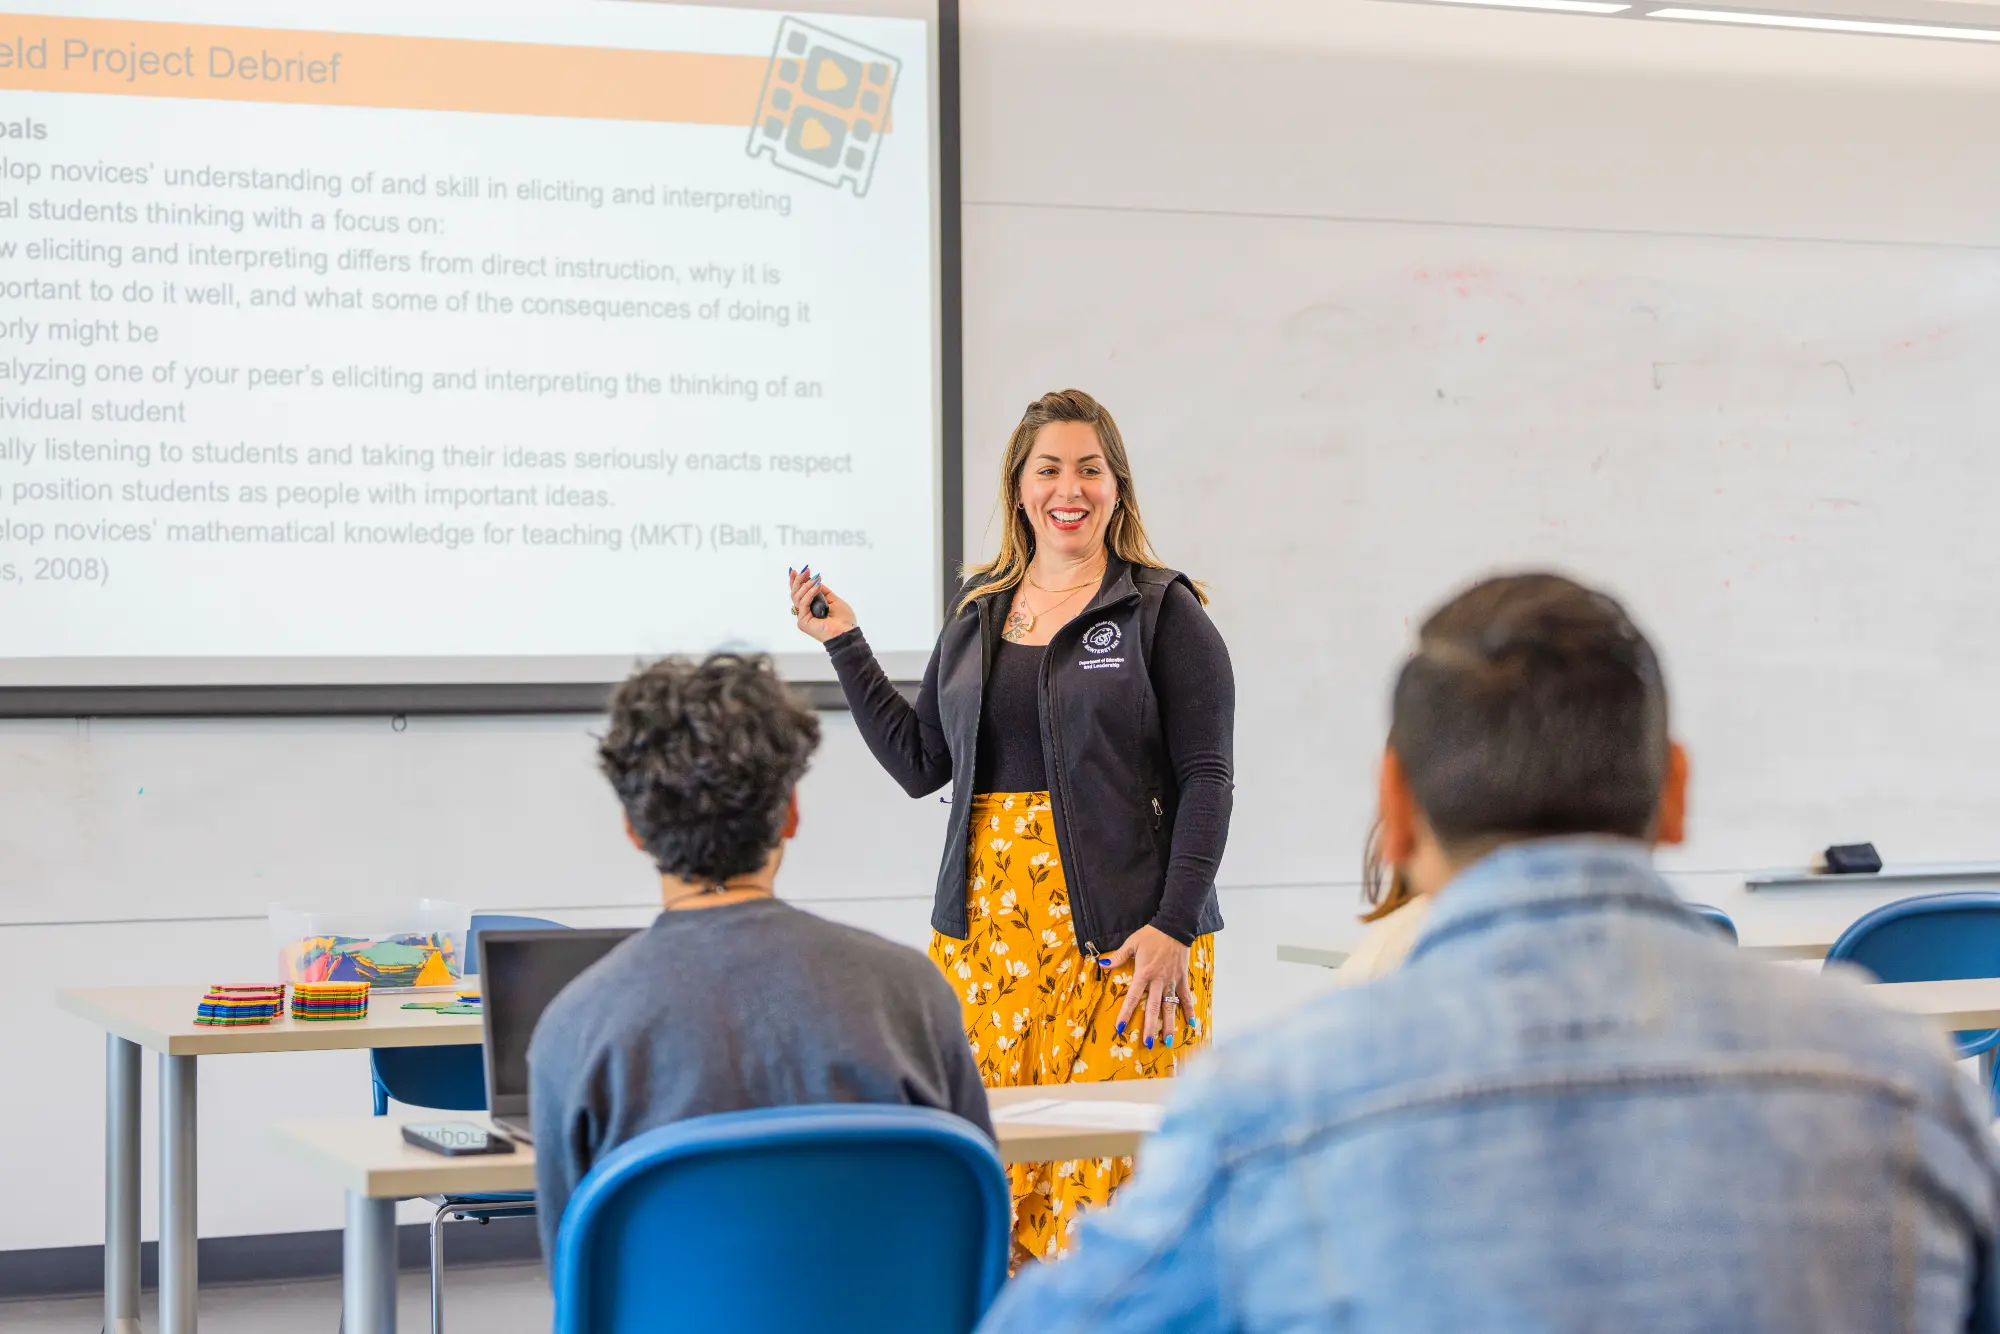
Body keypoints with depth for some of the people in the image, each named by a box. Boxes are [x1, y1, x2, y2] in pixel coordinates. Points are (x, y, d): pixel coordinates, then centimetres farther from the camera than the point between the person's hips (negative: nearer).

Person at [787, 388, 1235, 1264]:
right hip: (987, 923, 5)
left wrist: (1174, 927, -13)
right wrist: (844, 645, 11)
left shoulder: (1163, 612, 0)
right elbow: (921, 763, 15)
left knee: (1108, 1173, -8)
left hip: (1124, 933, -4)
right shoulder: (977, 613, 15)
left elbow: (1206, 779, -4)